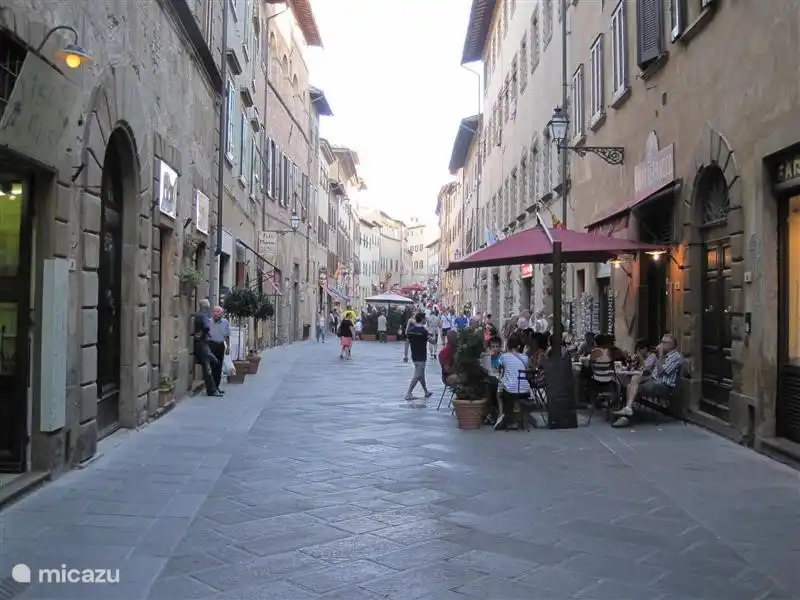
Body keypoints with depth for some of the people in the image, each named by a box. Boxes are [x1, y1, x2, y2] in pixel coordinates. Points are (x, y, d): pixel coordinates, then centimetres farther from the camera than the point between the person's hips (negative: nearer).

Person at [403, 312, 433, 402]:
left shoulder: (410, 329, 0)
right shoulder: (423, 330, -17)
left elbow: (407, 342, 3)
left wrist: (405, 355, 8)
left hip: (414, 356, 7)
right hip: (421, 357, -7)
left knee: (421, 375, 18)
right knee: (417, 376, -3)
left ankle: (426, 392, 30)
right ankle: (408, 394, -6)